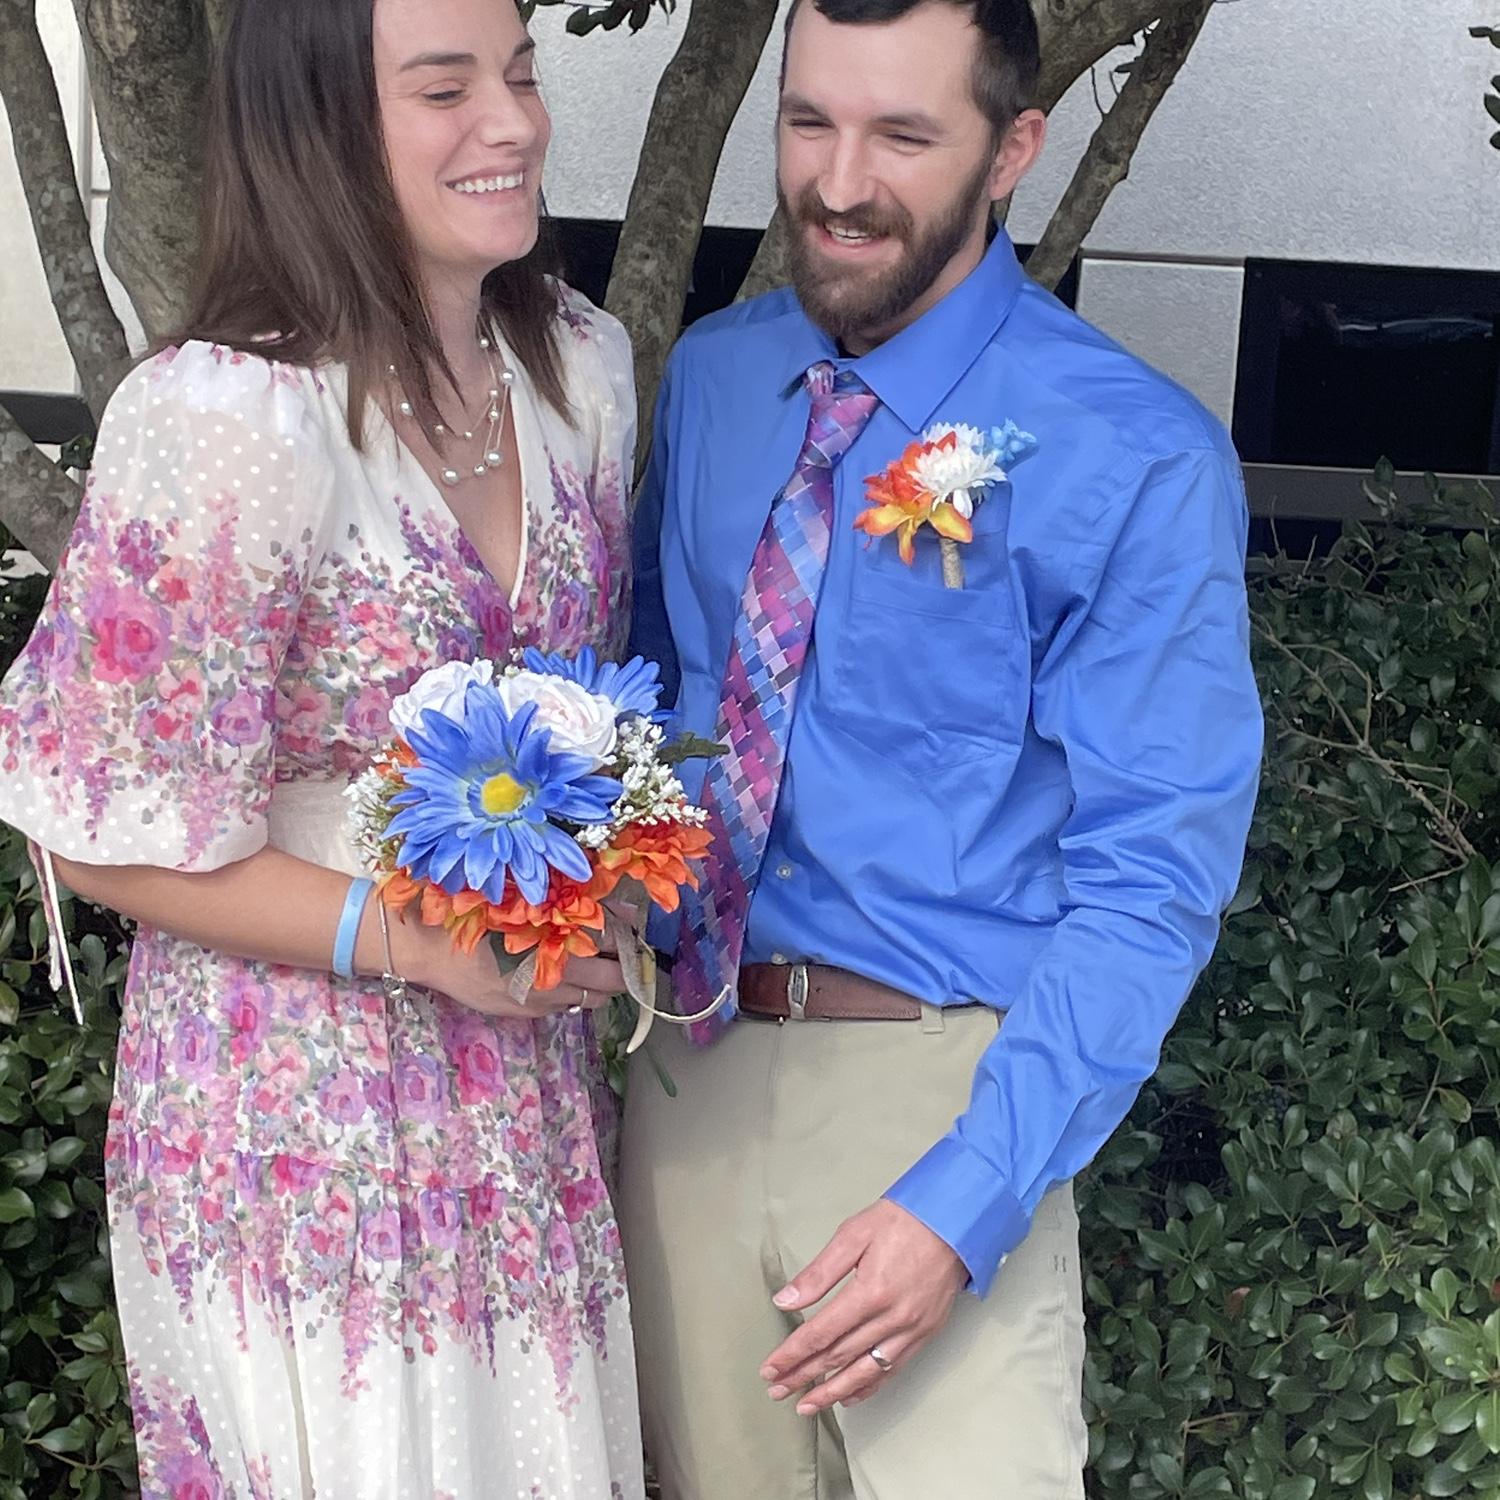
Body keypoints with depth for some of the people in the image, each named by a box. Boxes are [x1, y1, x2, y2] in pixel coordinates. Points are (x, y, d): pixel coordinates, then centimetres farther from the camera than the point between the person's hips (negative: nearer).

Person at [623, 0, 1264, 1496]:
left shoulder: (1139, 466, -15)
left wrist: (964, 1203, -22)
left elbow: (1149, 886, -15)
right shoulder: (709, 376, 2)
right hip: (687, 1052, 5)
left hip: (940, 1088, -5)